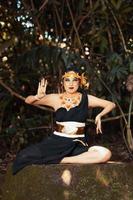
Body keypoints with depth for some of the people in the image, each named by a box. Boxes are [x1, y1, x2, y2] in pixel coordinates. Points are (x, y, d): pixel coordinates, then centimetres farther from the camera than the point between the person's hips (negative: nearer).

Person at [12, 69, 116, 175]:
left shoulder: (86, 99, 5)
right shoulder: (56, 98, 4)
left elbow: (111, 104, 12)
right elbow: (28, 101, 7)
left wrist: (100, 115, -6)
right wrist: (38, 97, -16)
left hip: (78, 144, 1)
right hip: (57, 142, -1)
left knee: (106, 154, -30)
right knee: (24, 156, -27)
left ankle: (63, 160, -21)